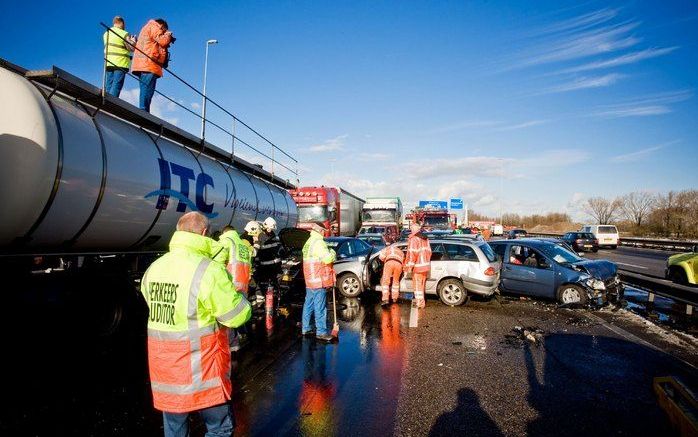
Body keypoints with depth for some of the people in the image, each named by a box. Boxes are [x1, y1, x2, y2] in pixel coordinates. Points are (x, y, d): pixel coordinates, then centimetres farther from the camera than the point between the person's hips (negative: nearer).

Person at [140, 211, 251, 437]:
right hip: (200, 372, -6)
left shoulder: (153, 269, 1)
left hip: (164, 370, 6)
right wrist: (236, 294, 6)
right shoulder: (209, 271, -20)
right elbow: (238, 316, -14)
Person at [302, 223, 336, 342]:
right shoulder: (318, 243, -17)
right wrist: (332, 253, -3)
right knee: (320, 307, -5)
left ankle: (306, 328, 24)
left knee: (308, 305, 16)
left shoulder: (308, 242, 15)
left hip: (310, 280, 10)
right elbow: (328, 259, -23)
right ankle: (321, 332, -1)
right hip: (318, 280, -10)